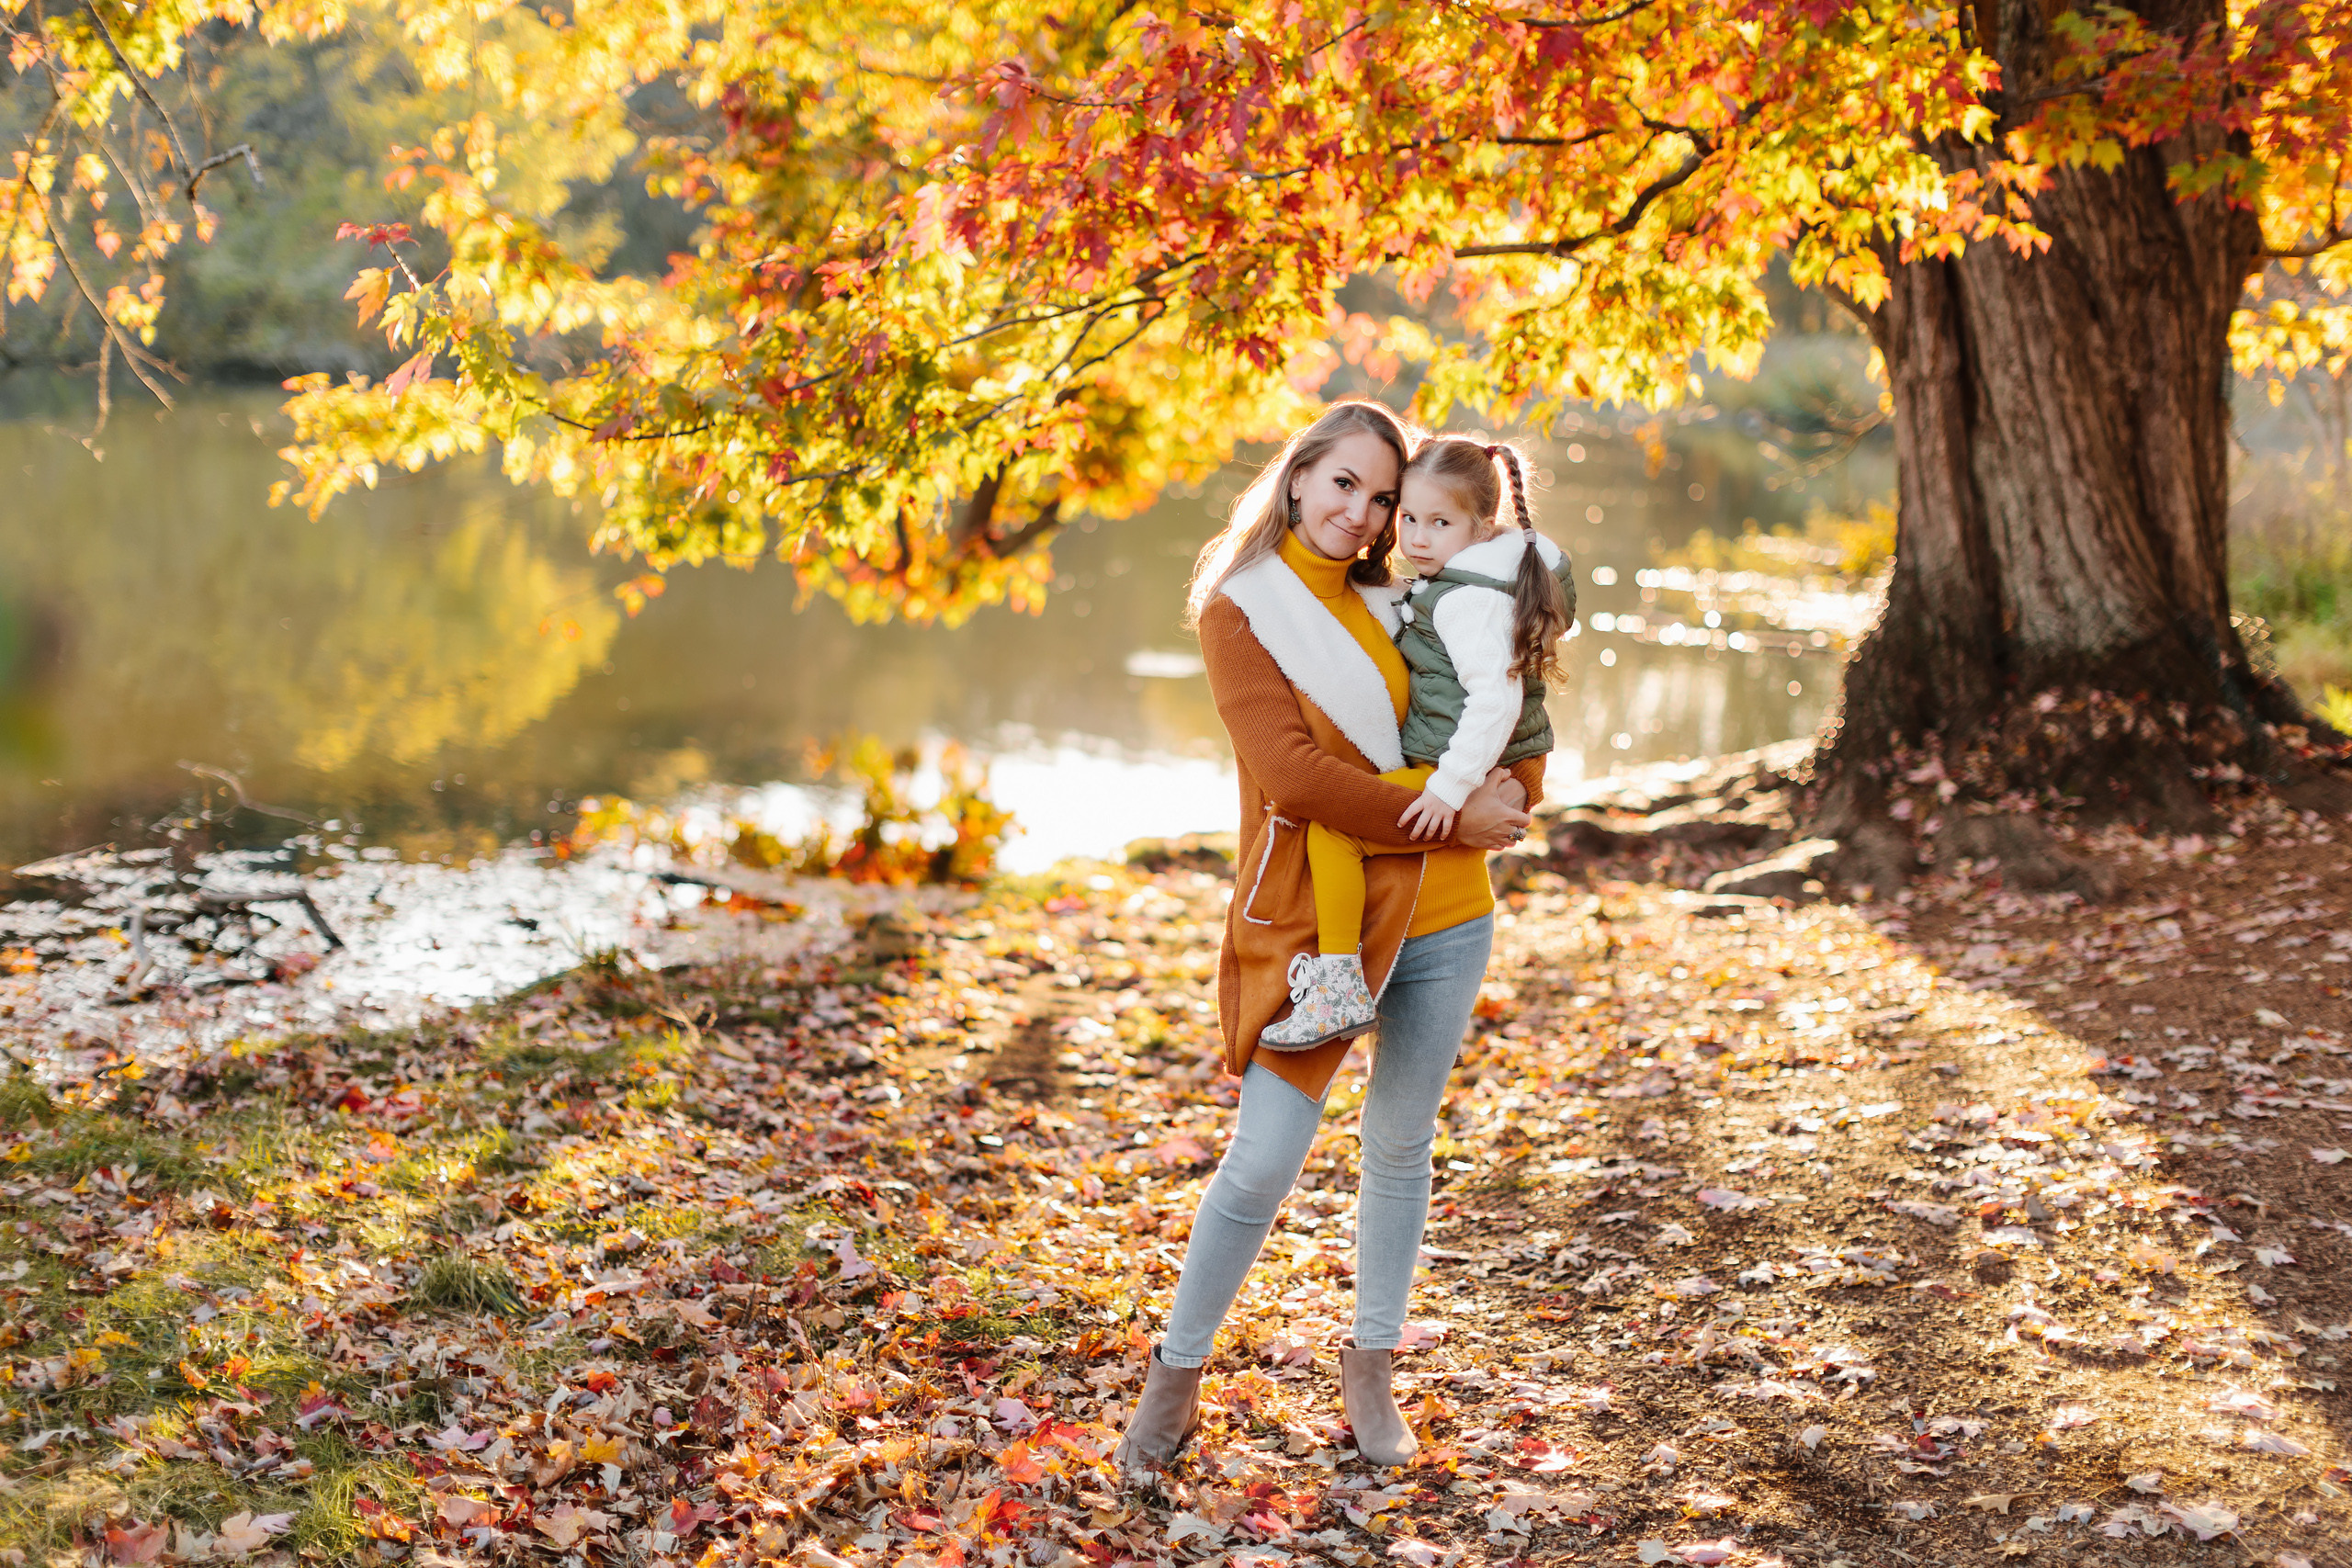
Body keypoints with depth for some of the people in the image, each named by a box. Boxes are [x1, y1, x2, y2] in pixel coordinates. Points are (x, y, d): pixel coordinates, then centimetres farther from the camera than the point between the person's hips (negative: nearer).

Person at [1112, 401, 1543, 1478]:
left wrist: (1509, 795, -7)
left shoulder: (1394, 603, 11)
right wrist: (1446, 818, -17)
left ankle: (1370, 1370, 28)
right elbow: (1292, 775, -16)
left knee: (1400, 1146, 13)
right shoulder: (1241, 608, -4)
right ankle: (1176, 1377, 14)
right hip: (1312, 919, -5)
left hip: (1442, 916, 5)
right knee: (1262, 1161, -5)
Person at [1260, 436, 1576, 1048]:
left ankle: (1339, 988, -21)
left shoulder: (1466, 601, -20)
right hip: (1509, 777, 11)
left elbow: (1497, 696, -29)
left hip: (1470, 780, -11)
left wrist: (1451, 788, -28)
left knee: (1330, 828, -18)